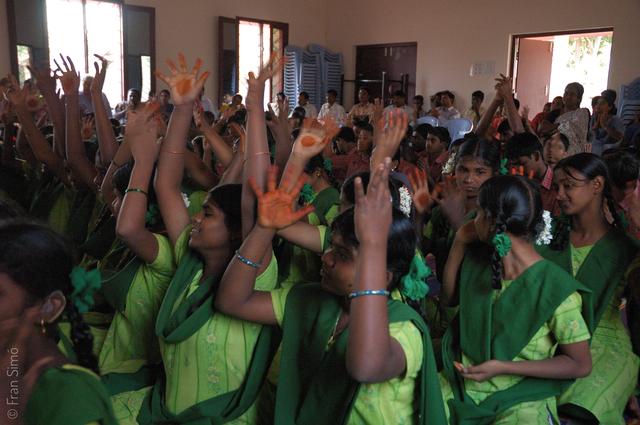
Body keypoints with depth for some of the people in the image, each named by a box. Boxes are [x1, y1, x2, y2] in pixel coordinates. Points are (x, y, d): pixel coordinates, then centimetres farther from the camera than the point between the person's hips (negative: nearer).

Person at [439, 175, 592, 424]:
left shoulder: (556, 288, -18)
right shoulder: (476, 259, -1)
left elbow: (580, 365, -10)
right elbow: (449, 299, 13)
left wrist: (502, 367, -17)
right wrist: (459, 242, 0)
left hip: (521, 399, -4)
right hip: (460, 384, 4)